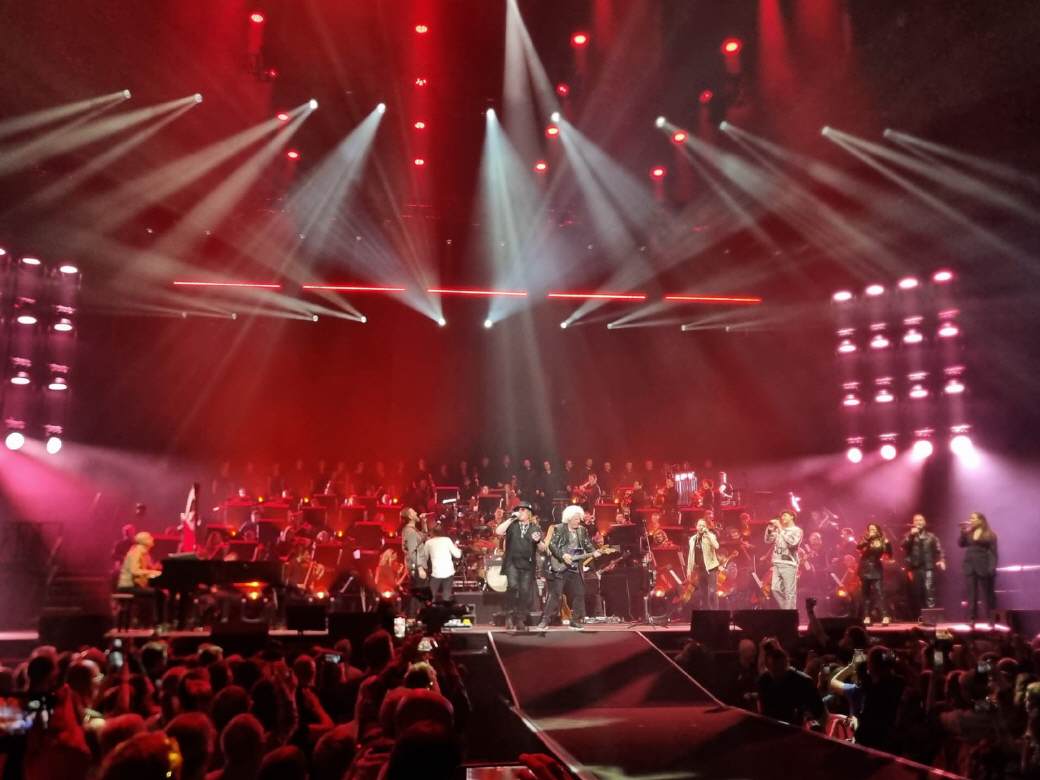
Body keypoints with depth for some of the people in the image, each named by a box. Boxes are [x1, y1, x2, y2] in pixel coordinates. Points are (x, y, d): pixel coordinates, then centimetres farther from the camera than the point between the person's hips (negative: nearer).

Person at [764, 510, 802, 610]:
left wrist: (780, 529, -15)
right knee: (775, 589, 5)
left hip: (789, 564, -6)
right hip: (777, 564, 6)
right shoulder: (778, 530, 16)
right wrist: (770, 528, 0)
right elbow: (768, 541, 14)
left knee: (789, 592, -6)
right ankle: (785, 610, 18)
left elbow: (792, 542, -18)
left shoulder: (797, 530, 0)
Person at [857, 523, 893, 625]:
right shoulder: (865, 541, 3)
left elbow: (889, 554, -4)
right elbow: (858, 547, -17)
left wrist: (888, 543, -19)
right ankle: (867, 617, 8)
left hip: (876, 570, -1)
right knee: (866, 594, 5)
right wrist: (867, 539, -28)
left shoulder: (881, 542, 2)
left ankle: (885, 617, -16)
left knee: (878, 593, -12)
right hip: (865, 570, 1)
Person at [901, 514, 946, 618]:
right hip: (914, 568, 1)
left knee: (929, 590, -16)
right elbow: (904, 547, -4)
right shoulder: (909, 536, 13)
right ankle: (919, 617, 11)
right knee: (916, 594, 3)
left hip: (928, 568, -1)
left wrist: (941, 560, -9)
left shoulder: (931, 536, 13)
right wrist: (911, 535, -10)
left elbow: (939, 550, 7)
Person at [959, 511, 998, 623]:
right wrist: (963, 532, -4)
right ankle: (973, 618, 7)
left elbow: (993, 552, -6)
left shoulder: (990, 534, -1)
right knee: (971, 594, 4)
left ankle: (991, 619, 10)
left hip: (984, 568, -4)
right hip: (970, 567, 4)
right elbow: (960, 544, 6)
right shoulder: (968, 533, 13)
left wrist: (992, 568, -15)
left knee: (988, 594, 4)